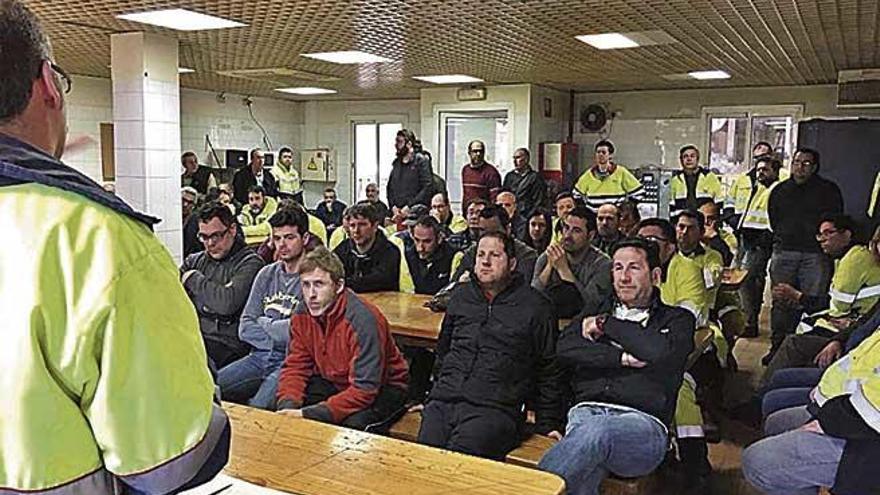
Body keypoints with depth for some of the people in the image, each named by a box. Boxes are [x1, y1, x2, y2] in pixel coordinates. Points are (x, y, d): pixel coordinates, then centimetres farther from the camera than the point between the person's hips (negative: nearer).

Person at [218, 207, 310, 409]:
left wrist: (265, 324, 3)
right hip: (260, 355, 6)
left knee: (259, 406, -30)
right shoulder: (266, 274, 16)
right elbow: (246, 327, 11)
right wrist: (276, 340, -6)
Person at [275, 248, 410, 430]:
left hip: (382, 388, -6)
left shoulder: (363, 320, -30)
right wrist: (287, 407, -23)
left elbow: (364, 389, -32)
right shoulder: (302, 313, -9)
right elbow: (295, 366, -2)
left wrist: (307, 414, -37)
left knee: (353, 423, -35)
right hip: (334, 382, 6)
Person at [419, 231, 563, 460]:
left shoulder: (535, 306, 9)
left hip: (495, 408, -3)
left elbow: (548, 372, 12)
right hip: (443, 400, 4)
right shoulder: (461, 295, 22)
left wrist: (548, 425, 10)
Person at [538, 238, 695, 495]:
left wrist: (607, 325, 5)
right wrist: (621, 358, -4)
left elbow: (662, 352, -6)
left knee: (598, 429, -40)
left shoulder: (677, 319, 19)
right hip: (586, 410, 2)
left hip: (643, 420, -2)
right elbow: (564, 349, 7)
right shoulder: (595, 313, 27)